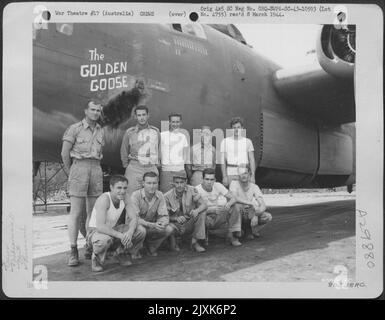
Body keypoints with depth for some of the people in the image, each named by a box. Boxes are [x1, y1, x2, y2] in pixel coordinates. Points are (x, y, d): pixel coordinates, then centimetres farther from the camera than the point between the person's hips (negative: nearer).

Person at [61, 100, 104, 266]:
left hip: (96, 170, 5)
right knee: (76, 212, -6)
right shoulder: (75, 128, 0)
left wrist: (95, 168, 12)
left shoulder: (101, 131, 15)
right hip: (79, 167, -5)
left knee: (93, 212, 6)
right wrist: (71, 172, 4)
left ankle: (90, 248, 15)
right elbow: (65, 153, -1)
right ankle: (73, 251, -2)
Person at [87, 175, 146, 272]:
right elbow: (100, 227, -35)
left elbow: (134, 218, -7)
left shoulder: (123, 198, -5)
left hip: (113, 230, 6)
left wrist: (130, 232, -28)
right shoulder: (104, 199, -27)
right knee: (104, 240, -42)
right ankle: (96, 259, -7)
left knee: (141, 231, -11)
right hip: (96, 232, -6)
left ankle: (120, 253, 10)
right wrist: (121, 236, -38)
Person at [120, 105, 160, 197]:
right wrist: (126, 165, 9)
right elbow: (124, 151, 12)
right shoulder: (129, 132, 4)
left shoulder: (155, 131, 9)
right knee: (131, 197, -8)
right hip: (134, 168, -2)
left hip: (152, 169, 2)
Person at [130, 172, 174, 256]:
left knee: (169, 229, -19)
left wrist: (162, 223, -32)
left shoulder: (160, 195, -6)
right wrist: (152, 225, -39)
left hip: (152, 226, 4)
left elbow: (164, 216, -6)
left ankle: (151, 246, 7)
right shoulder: (136, 195, -20)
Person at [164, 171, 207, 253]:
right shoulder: (167, 196, -12)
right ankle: (173, 241, 2)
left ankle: (195, 242, -14)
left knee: (202, 212, -23)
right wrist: (176, 218, -32)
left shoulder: (191, 190, -9)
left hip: (190, 224, 2)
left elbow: (204, 205, -14)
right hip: (176, 225, -2)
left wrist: (197, 211, -37)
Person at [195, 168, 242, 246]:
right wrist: (213, 210, -36)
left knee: (233, 206, -16)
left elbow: (233, 199, -7)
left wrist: (228, 204, -31)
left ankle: (232, 235, -9)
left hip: (218, 217, 4)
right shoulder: (197, 190, -16)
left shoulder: (218, 186, -3)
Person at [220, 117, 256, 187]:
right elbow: (223, 160, 3)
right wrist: (224, 176, -4)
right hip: (230, 174, -1)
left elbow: (252, 160, 7)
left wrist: (253, 175, -2)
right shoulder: (225, 141, 5)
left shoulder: (247, 141, 8)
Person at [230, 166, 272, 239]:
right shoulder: (234, 183, -13)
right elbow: (234, 198, -32)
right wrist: (252, 203, -34)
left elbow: (263, 206, -11)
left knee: (268, 217, -17)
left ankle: (252, 230, 8)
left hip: (251, 213, 3)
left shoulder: (254, 187, -4)